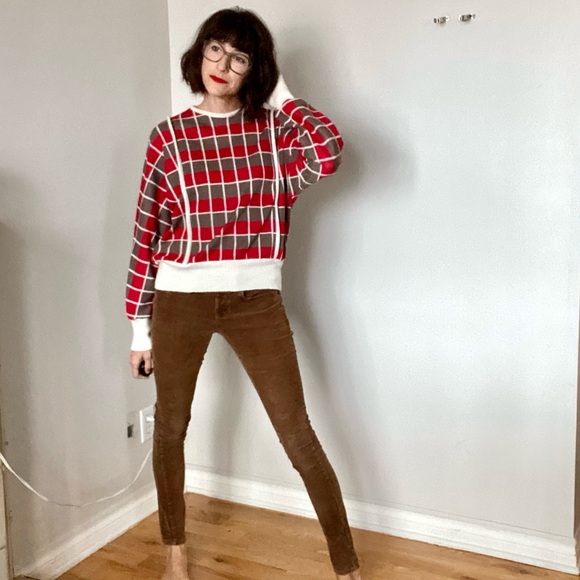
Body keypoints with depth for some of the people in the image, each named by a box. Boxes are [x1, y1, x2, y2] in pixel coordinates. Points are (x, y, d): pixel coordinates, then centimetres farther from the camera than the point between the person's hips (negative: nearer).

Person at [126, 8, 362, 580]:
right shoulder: (170, 137, 1)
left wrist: (279, 94, -6)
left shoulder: (273, 128, 2)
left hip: (256, 299, -1)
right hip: (180, 299, 1)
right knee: (171, 427, 15)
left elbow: (328, 152, -21)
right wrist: (139, 324, 3)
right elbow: (146, 233, 2)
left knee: (297, 434, 0)